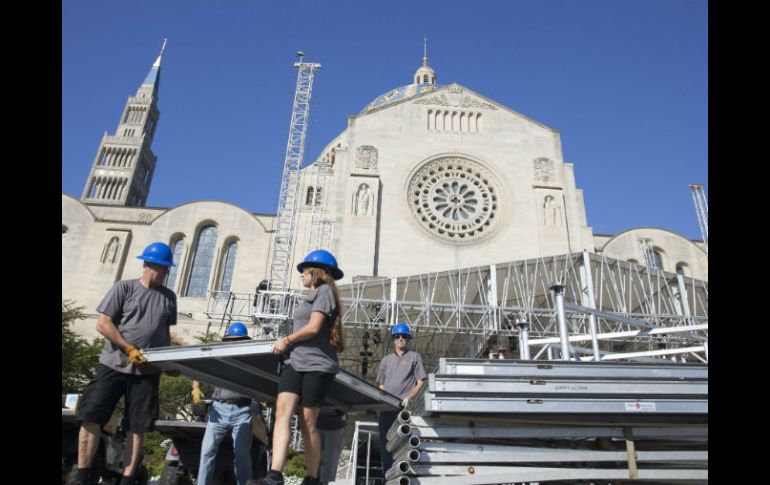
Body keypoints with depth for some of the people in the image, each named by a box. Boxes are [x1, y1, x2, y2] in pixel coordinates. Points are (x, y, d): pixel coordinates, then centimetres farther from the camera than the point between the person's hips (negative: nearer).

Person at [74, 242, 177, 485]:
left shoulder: (169, 296, 11)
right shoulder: (124, 287, -1)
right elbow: (103, 324, -6)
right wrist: (129, 348, -14)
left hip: (147, 371, 3)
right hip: (113, 365, -3)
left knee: (137, 427, 3)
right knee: (91, 417, -4)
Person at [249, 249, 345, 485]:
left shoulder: (324, 291, -2)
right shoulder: (312, 296, 27)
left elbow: (314, 328, -12)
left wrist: (286, 340, -2)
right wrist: (288, 345, 17)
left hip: (317, 365, -7)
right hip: (295, 361, 8)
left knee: (307, 423, -2)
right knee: (282, 412, -12)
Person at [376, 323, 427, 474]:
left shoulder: (414, 357, 10)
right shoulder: (386, 360, 21)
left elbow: (420, 381, 3)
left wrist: (409, 397, -11)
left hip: (404, 406, -4)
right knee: (384, 440, 4)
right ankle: (387, 472, 12)